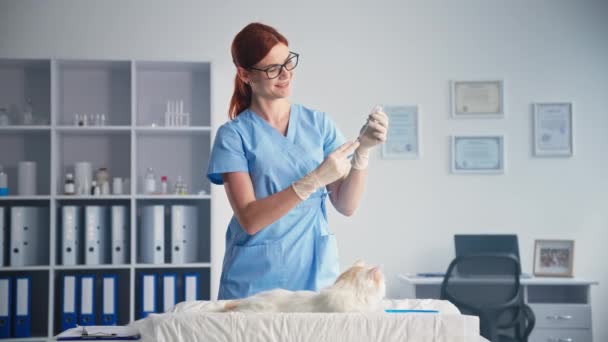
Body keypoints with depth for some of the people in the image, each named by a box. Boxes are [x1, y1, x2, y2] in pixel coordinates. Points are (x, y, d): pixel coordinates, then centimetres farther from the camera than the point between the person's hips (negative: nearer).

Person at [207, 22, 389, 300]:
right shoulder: (233, 135, -4)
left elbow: (346, 206, 1)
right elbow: (250, 220, -14)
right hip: (255, 282, -2)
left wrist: (362, 150, -13)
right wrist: (315, 179, -21)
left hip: (316, 274, 3)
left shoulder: (318, 124, 5)